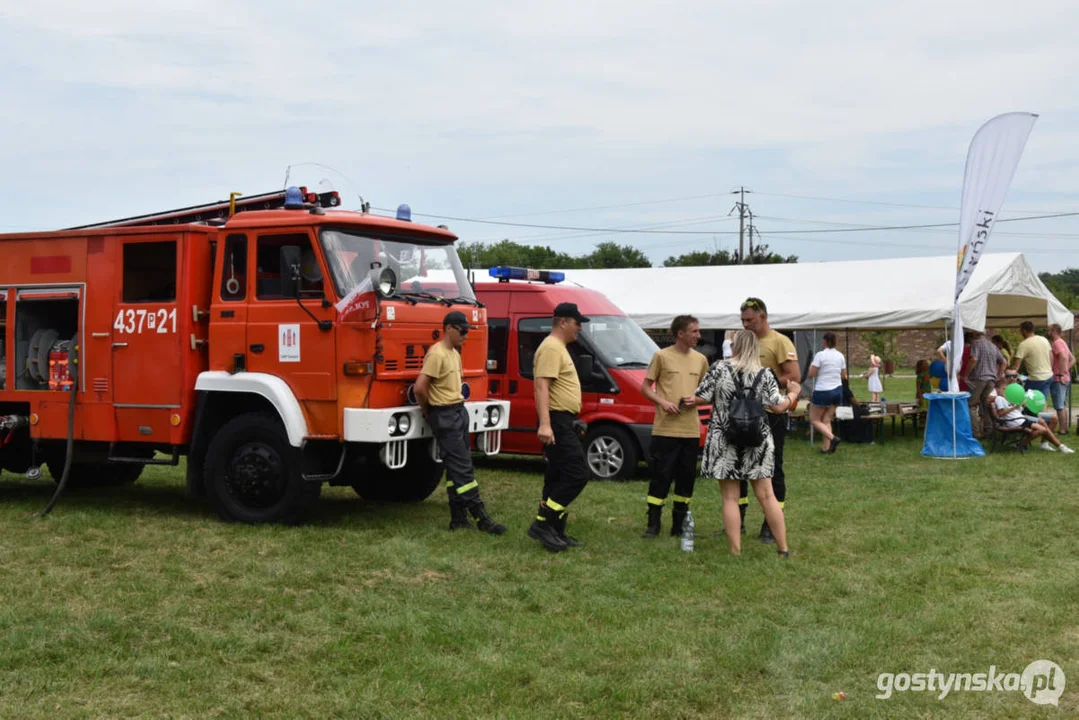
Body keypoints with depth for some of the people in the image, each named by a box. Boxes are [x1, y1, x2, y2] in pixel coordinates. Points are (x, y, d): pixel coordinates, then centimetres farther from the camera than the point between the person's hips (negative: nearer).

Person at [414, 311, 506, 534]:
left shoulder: (455, 353, 14)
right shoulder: (436, 354, -16)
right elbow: (419, 388, -21)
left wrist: (459, 404, 11)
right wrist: (428, 411, -7)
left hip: (459, 411, 10)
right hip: (445, 416, -10)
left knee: (458, 467, 10)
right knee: (461, 468, -8)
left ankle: (459, 518, 14)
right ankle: (481, 518, -7)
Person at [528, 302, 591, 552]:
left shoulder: (559, 348, 20)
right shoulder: (551, 348, -14)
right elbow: (541, 386, -23)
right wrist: (544, 424, -31)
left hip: (563, 422, 11)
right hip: (557, 422, -11)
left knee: (558, 478, 11)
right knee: (577, 475, -12)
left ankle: (555, 531, 15)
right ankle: (542, 523, -9)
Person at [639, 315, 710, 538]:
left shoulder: (701, 360, 10)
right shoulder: (662, 356, -1)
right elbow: (645, 387, 2)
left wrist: (697, 399, -3)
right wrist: (662, 402, -14)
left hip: (691, 430, 4)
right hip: (665, 428, -4)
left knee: (686, 477, 8)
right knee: (661, 476, -2)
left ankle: (679, 524, 19)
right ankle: (653, 524, 7)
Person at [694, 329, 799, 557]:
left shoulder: (718, 370, -7)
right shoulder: (765, 375, -2)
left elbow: (700, 398, -6)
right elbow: (778, 407, -4)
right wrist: (793, 393, 15)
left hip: (725, 443, -2)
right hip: (758, 443, 2)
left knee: (730, 498, 4)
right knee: (767, 496, 9)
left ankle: (736, 551, 4)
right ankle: (783, 549, 13)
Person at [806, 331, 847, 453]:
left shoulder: (820, 355, -13)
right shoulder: (840, 356, 5)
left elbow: (811, 374, -13)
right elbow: (844, 375, 12)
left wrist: (811, 365, 6)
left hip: (822, 391, -6)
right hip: (837, 391, 6)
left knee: (814, 419, 6)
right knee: (826, 419, 13)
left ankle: (832, 438, -14)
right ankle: (826, 447, 4)